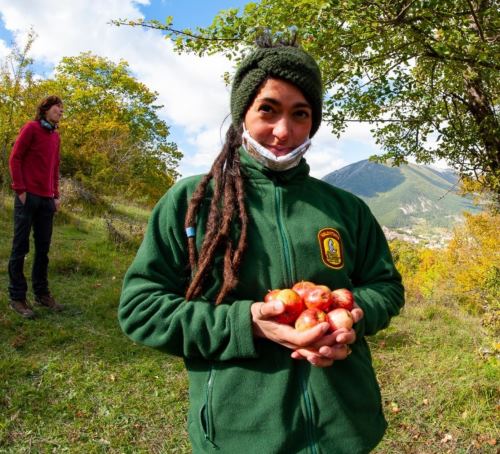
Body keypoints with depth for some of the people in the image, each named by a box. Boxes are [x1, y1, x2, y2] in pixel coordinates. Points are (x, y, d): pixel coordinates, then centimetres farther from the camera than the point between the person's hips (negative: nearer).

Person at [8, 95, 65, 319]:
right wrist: (20, 190, -11)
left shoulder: (56, 136, 16)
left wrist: (56, 195, 13)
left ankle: (42, 293, 16)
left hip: (47, 199, 6)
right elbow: (15, 159, -5)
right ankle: (17, 297, 6)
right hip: (28, 196, -6)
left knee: (43, 247, 8)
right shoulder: (31, 128, -2)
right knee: (20, 246, 0)